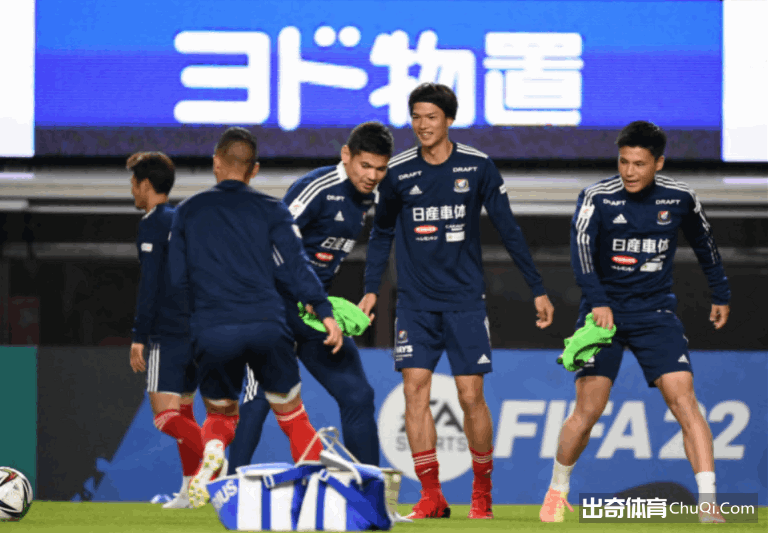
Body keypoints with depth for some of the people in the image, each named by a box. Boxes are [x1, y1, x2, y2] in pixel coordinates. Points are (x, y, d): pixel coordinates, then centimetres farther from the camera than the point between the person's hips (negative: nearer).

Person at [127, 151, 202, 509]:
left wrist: (139, 337, -13)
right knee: (183, 410, 16)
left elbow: (149, 284, -13)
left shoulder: (152, 224, -7)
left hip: (169, 332, -8)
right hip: (199, 330, 8)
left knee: (165, 415, -13)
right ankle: (190, 490, 16)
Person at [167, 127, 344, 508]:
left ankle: (212, 449, -14)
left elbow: (178, 279, 11)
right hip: (267, 328, -1)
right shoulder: (270, 210, 9)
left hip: (211, 333, 1)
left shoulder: (187, 212, 12)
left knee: (220, 415, 20)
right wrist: (324, 312, -5)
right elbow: (296, 263, -3)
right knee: (291, 414, 14)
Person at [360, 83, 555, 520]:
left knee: (471, 396, -5)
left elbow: (509, 229, 3)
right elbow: (382, 233, 14)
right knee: (415, 390, -9)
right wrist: (371, 289, 5)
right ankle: (432, 496, -3)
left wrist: (538, 289, 3)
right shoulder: (398, 173, 1)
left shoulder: (477, 167, -3)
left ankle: (482, 491, 13)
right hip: (416, 303, 1)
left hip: (465, 299, -1)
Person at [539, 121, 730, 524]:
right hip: (604, 309, -1)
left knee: (684, 402, -14)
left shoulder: (679, 199, -2)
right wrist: (597, 302, -39)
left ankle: (709, 504, -16)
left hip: (655, 312, 1)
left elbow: (704, 244, 17)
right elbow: (581, 249, -25)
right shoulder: (598, 198, -11)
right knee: (587, 411, -5)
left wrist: (720, 294, 24)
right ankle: (558, 490, 21)